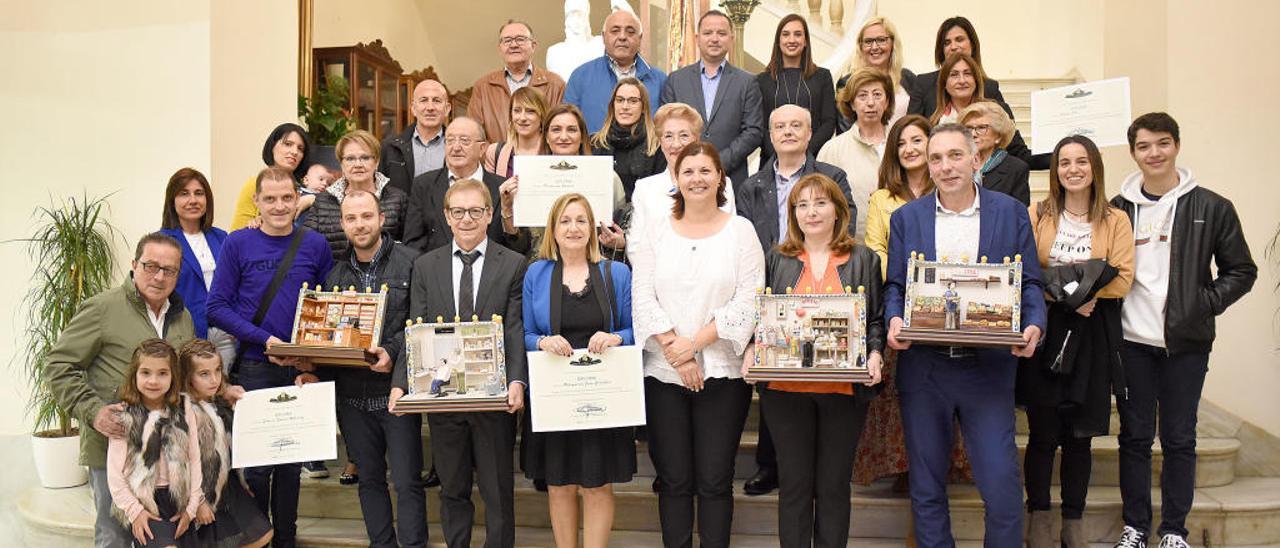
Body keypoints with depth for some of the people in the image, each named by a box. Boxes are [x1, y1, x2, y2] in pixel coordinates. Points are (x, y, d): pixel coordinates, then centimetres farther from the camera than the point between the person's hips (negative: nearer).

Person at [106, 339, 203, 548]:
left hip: (180, 498, 4)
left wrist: (192, 506, 0)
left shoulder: (183, 409, 3)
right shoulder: (124, 416, -5)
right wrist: (134, 511, -11)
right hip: (143, 500, -3)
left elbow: (194, 458, 3)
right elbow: (115, 473, -5)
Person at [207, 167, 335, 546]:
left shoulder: (315, 245, 4)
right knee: (257, 462, 2)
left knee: (292, 461, 11)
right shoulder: (238, 243, -1)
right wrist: (266, 340, -15)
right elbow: (217, 307, -4)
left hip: (301, 371, 2)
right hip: (254, 369, -2)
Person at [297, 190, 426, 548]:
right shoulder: (335, 274, 11)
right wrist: (316, 371, 0)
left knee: (407, 481, -1)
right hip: (352, 394, 5)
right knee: (369, 478, 15)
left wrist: (393, 351, -22)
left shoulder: (410, 262, -5)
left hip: (397, 390, -5)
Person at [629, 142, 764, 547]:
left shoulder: (740, 230, 2)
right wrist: (675, 351, -11)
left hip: (723, 372, -1)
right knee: (674, 480, 8)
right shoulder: (655, 231, 6)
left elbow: (748, 302, -5)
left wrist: (696, 342, -12)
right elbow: (642, 299, 0)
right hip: (663, 372, 1)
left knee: (715, 481, 4)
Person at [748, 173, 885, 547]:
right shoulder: (777, 260, 10)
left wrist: (874, 354, -9)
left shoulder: (863, 260, 8)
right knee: (793, 484, 6)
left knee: (834, 485, 8)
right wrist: (752, 351, -6)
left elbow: (877, 318, 8)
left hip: (844, 389, 0)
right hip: (786, 389, 1)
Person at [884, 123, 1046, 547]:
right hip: (922, 368, 1)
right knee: (926, 489, 10)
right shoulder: (905, 218, 8)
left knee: (1002, 487, -3)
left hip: (988, 368, -1)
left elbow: (1029, 282, 6)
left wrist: (1034, 325, -13)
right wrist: (894, 321, -13)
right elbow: (894, 285, 8)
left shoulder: (1011, 213, 6)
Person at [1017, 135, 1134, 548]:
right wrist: (1063, 294, -18)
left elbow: (1122, 279, -4)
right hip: (1044, 332, -1)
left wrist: (1068, 281, -16)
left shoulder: (1115, 221, 8)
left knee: (1079, 435, 8)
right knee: (1043, 433, 2)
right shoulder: (1037, 215, 6)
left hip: (1092, 336, 1)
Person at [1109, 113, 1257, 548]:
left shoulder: (1212, 208, 0)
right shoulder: (1118, 209, 5)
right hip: (1132, 341, 1)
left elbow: (1241, 271, 5)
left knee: (1179, 439, 7)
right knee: (1134, 437, 8)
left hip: (1186, 342, -1)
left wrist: (1205, 304, -9)